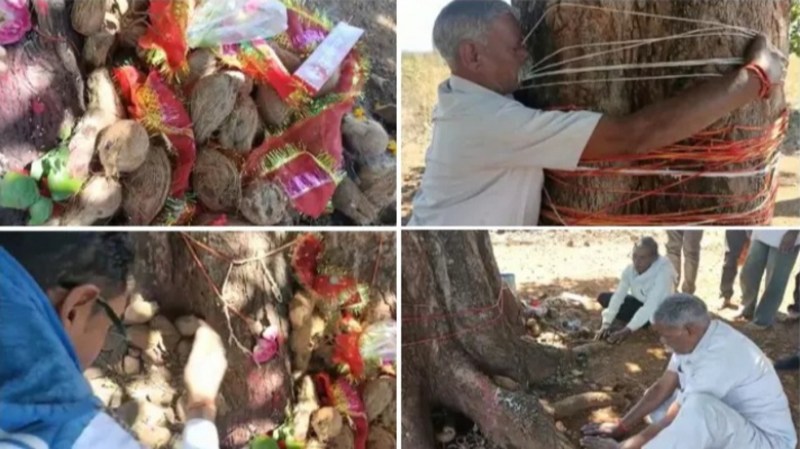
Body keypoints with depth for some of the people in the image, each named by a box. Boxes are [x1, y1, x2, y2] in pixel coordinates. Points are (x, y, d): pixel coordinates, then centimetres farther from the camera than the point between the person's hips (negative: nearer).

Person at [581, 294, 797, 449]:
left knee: (699, 407, -36)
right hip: (727, 426, 10)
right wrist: (621, 426, 0)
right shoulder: (697, 338, -4)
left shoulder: (718, 358, -31)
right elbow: (662, 388, 4)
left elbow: (673, 420, -25)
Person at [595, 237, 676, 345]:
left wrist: (628, 330, -47)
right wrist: (606, 324, -35)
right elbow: (618, 296, -22)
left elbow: (651, 306, -40)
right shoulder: (630, 270, -17)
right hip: (640, 303, 5)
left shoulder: (663, 271, -33)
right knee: (604, 298, -10)